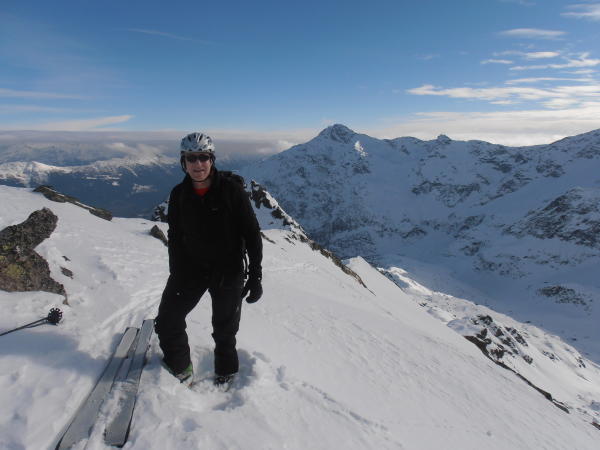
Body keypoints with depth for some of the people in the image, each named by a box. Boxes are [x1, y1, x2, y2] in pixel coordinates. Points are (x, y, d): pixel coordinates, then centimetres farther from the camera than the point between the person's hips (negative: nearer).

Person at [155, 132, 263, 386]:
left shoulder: (232, 189, -15)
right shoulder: (179, 195, -3)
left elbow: (252, 234, -12)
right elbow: (175, 238, 7)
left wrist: (255, 276, -13)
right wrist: (176, 276, 7)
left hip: (228, 272, -3)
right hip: (191, 269, 3)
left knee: (224, 330, 14)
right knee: (167, 322, 4)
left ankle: (226, 373, 41)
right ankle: (181, 370, 31)